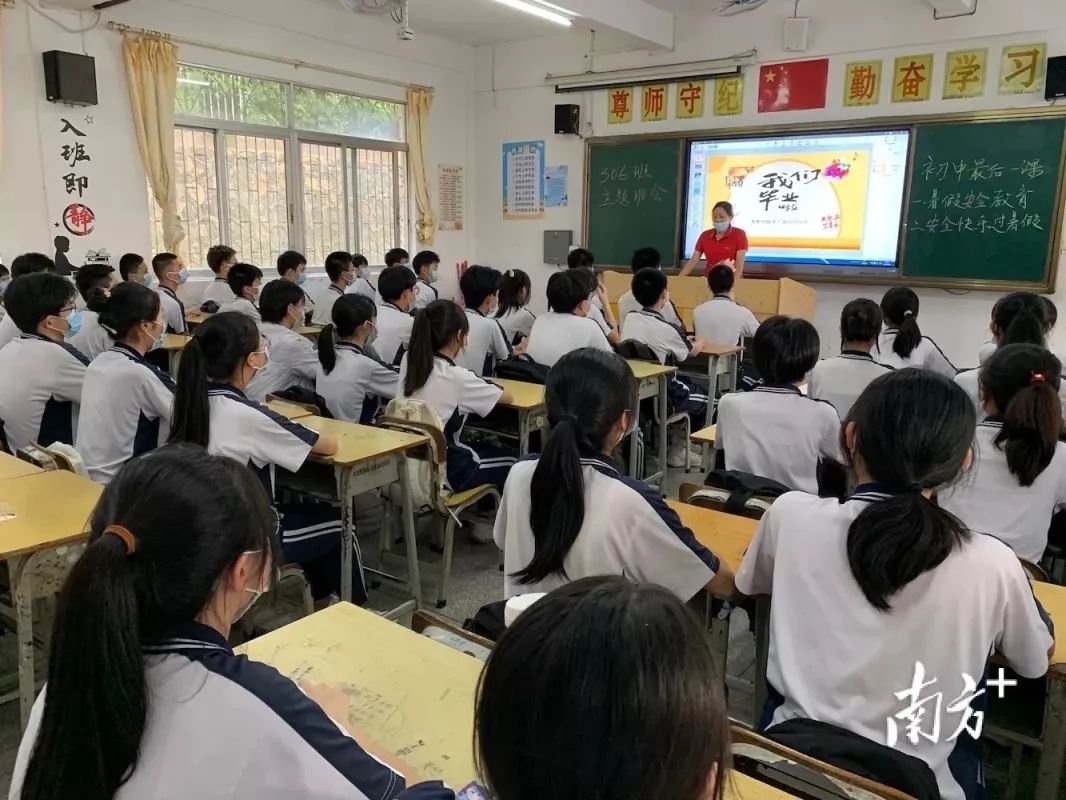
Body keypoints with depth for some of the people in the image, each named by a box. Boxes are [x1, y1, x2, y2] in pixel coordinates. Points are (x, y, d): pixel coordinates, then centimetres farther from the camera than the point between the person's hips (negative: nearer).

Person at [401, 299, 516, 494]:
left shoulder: (408, 362, -4)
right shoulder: (457, 377, -23)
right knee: (512, 460, 19)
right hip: (444, 470, -7)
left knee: (485, 447, 32)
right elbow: (508, 397, -8)